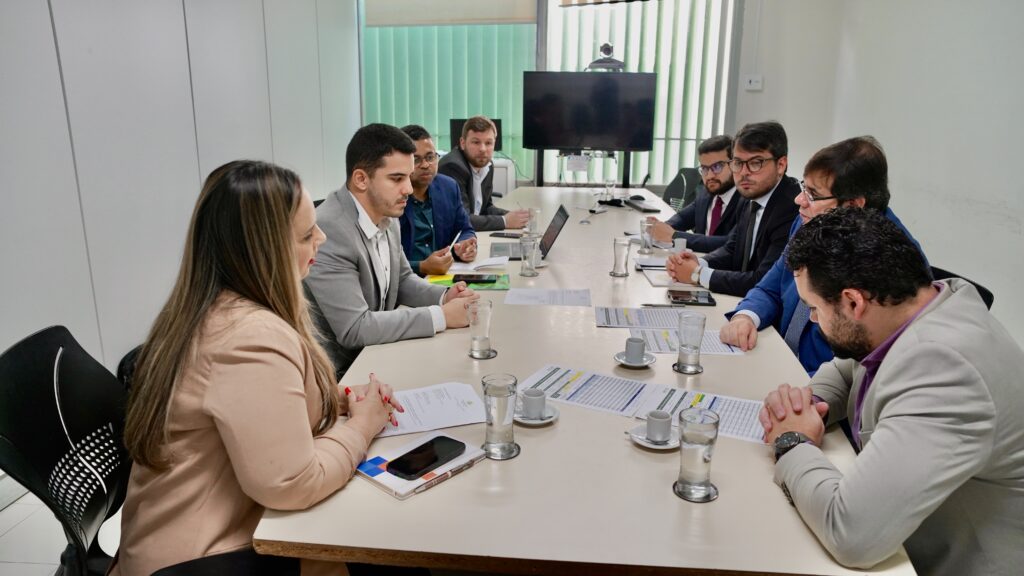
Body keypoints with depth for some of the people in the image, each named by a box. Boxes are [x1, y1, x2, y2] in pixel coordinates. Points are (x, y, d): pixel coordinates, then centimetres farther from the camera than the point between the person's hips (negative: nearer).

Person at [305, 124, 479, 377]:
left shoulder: (386, 216, 0)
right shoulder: (328, 231, -26)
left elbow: (403, 280, 15)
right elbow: (354, 329, -27)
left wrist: (444, 297, -5)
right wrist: (441, 316, -23)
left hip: (372, 353, 7)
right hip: (338, 371, -7)